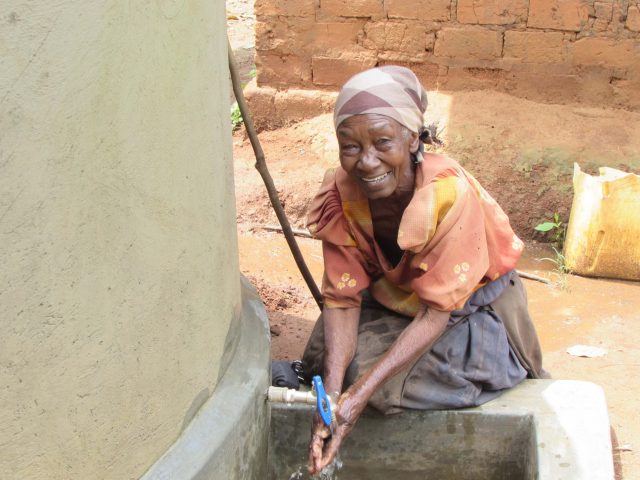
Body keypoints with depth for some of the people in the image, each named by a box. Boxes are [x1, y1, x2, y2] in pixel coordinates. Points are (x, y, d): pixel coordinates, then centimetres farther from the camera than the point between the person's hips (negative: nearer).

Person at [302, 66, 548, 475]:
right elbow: (343, 299, -18)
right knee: (326, 358, -16)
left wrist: (361, 393, -38)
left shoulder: (450, 194, -35)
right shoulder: (340, 196, -21)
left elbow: (437, 313, -31)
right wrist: (332, 394, -34)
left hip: (470, 309, -4)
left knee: (386, 385, -21)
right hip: (393, 298, 4)